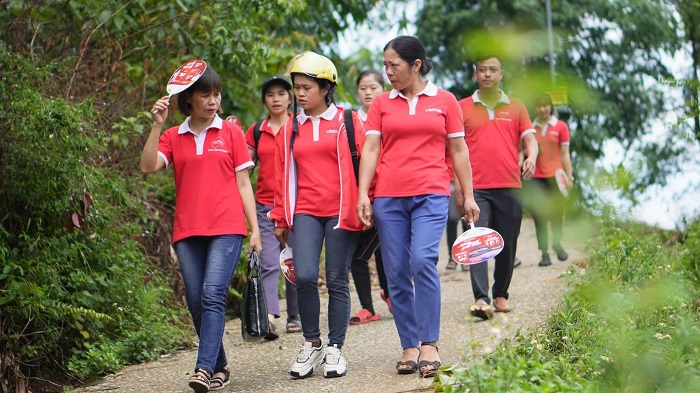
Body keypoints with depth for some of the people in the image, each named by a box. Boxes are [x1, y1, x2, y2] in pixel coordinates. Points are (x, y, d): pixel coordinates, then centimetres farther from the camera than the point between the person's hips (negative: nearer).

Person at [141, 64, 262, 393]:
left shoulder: (230, 132, 8)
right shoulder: (173, 137, 11)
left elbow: (243, 183, 9)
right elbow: (148, 166, -5)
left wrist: (254, 229, 4)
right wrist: (156, 125, -11)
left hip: (226, 228, -3)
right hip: (187, 231, 3)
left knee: (213, 295, -17)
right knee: (196, 303, 3)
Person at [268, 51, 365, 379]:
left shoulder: (347, 121, 3)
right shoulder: (291, 128, 12)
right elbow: (282, 174, 16)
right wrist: (280, 218, 14)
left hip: (342, 211, -2)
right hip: (305, 212, 2)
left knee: (337, 281, 1)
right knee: (305, 276, -13)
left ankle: (335, 349, 11)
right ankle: (312, 344, 4)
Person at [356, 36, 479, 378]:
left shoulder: (444, 101, 7)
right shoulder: (381, 103, 9)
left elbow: (458, 150, 10)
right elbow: (370, 149, 6)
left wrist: (468, 196, 8)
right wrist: (363, 194, -4)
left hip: (431, 195, -2)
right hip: (389, 197, 3)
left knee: (423, 260, -20)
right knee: (396, 273, 2)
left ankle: (429, 344, -12)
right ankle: (409, 347, 11)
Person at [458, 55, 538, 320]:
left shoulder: (516, 107, 12)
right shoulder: (462, 107, 8)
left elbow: (530, 139, 9)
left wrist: (531, 157, -14)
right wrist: (458, 184, -2)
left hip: (509, 187, 2)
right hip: (475, 187, -2)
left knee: (507, 246, 7)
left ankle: (500, 295, 21)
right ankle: (481, 299, -21)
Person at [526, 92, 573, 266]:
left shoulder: (560, 127, 5)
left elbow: (565, 154, 5)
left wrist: (569, 176, 1)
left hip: (554, 176, -1)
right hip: (535, 178, 2)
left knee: (556, 213, 2)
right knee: (539, 216, -2)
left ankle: (557, 244, 27)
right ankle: (544, 253, 4)